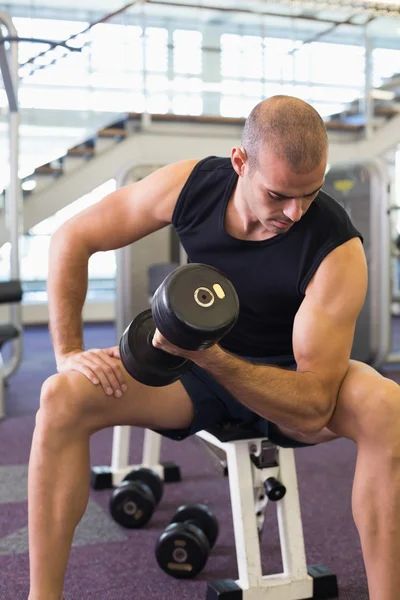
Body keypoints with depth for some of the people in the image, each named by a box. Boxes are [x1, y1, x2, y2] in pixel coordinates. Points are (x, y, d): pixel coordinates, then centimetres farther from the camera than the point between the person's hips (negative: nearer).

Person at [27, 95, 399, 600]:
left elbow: (314, 406, -29)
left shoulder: (338, 250, -27)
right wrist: (69, 351, -13)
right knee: (63, 396, -24)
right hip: (194, 368, 2)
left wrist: (212, 357, -43)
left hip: (287, 383, -2)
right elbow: (72, 239, -6)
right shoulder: (191, 184, -18)